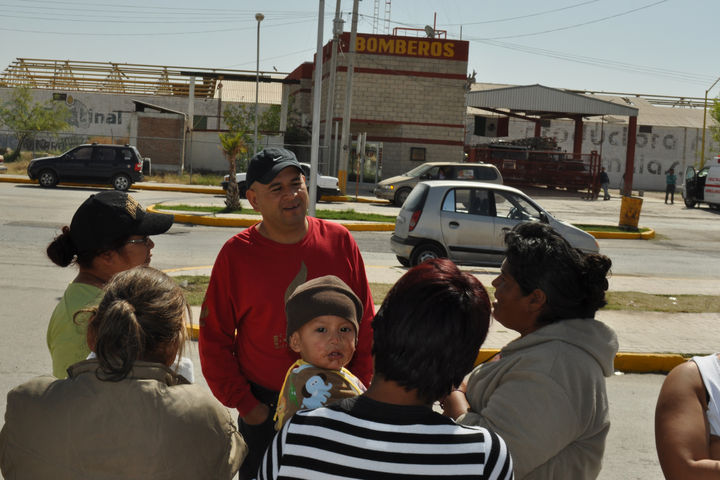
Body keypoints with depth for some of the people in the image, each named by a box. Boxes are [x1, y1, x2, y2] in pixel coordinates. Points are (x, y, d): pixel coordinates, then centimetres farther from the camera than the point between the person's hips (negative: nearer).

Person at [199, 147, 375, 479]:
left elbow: (365, 323, 2)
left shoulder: (339, 241, -4)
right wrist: (244, 404, -6)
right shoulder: (236, 254, -9)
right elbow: (214, 338, -3)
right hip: (264, 410, -1)